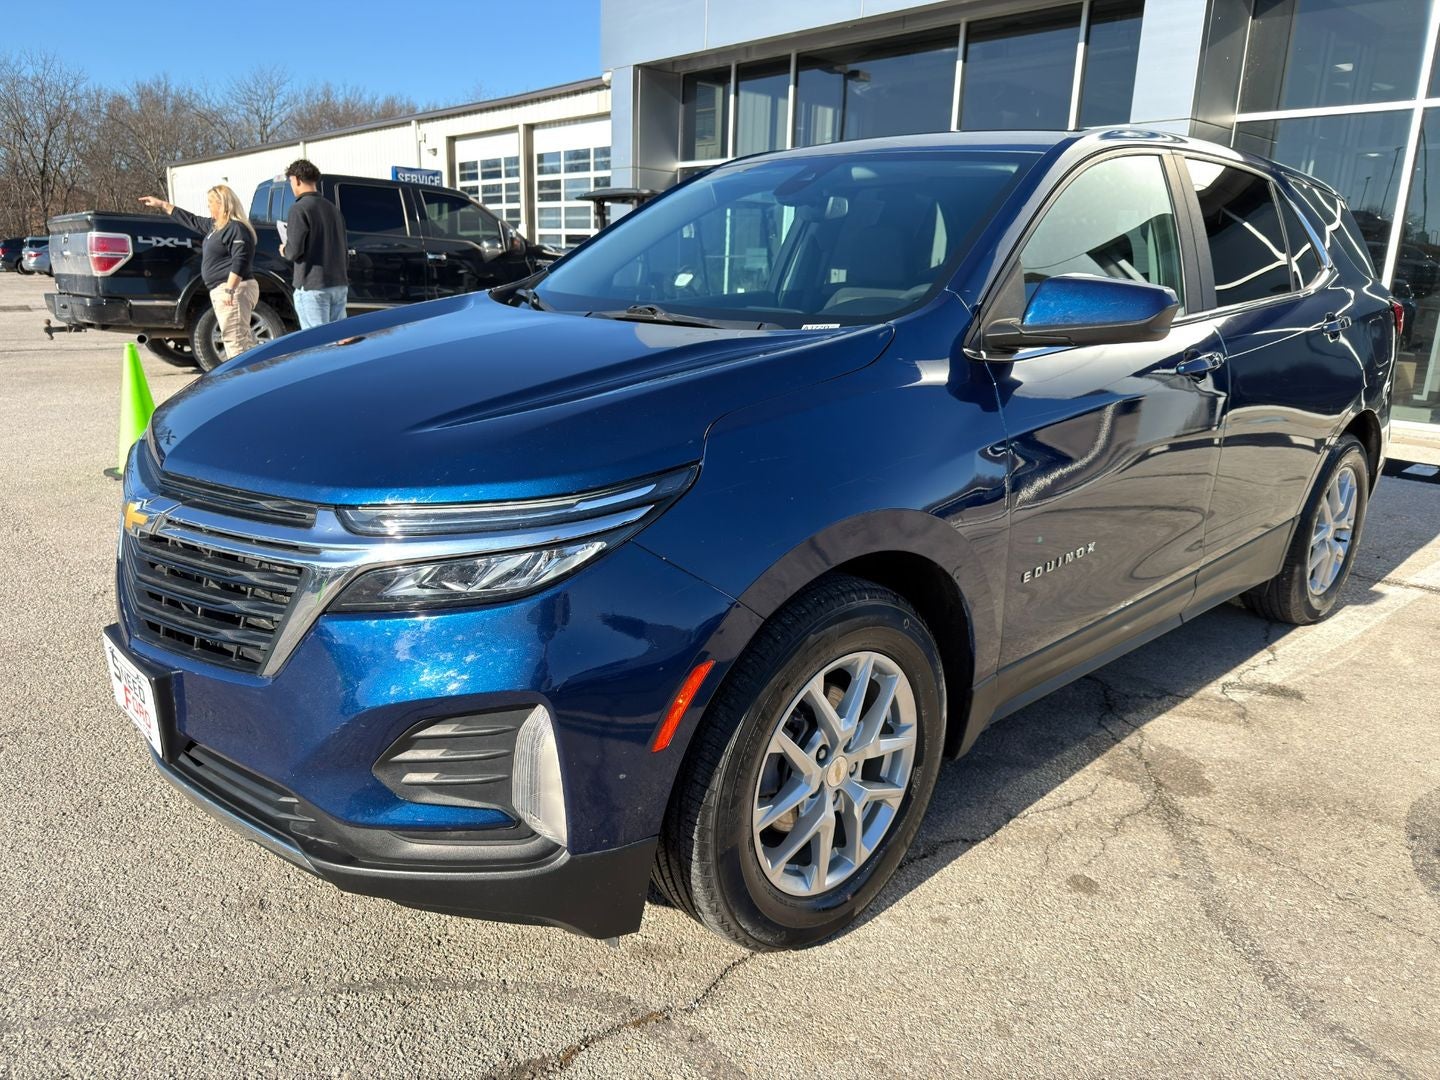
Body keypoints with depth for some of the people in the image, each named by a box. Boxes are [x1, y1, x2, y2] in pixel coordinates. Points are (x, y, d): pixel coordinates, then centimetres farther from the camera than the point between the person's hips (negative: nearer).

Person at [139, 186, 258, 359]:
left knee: (236, 340, -16)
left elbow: (240, 261, -22)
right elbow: (192, 220, 36)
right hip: (221, 291, 10)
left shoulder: (236, 228, -11)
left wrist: (230, 289, -28)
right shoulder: (215, 226, 20)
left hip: (234, 290, -10)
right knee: (242, 340, 7)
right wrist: (162, 205, 41)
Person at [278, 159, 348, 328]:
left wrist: (284, 251, 7)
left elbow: (295, 250, -15)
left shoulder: (299, 209, -8)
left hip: (313, 287, -7)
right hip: (339, 284, 7)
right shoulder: (333, 208, 16)